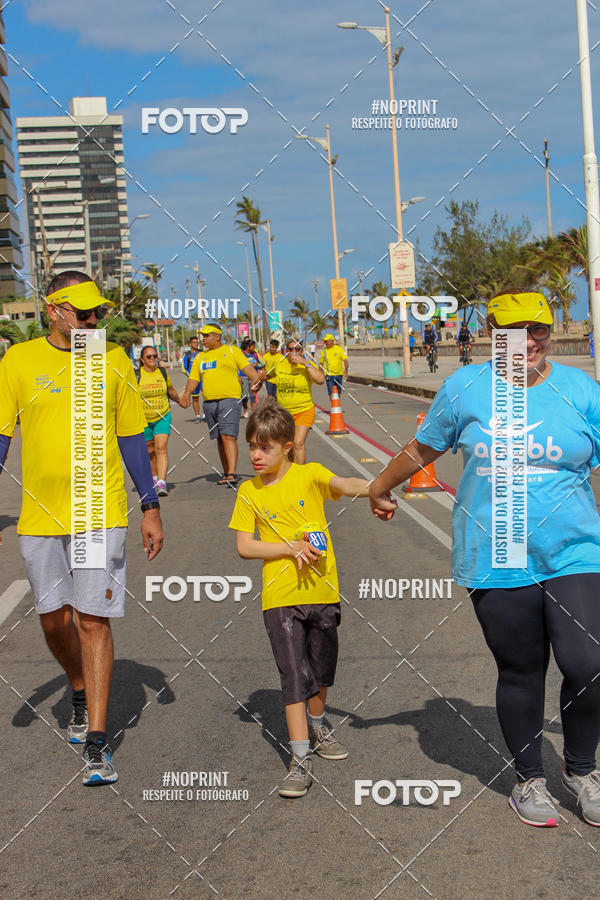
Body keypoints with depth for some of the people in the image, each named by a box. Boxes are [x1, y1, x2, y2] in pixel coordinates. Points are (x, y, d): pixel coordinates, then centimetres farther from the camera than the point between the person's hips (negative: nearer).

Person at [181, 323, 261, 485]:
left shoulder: (232, 350, 6)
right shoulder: (200, 357, 18)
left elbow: (247, 367, -3)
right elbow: (194, 379, 14)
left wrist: (257, 380, -22)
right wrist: (187, 394, -5)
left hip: (230, 399, -5)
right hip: (209, 403, 5)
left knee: (228, 436, -17)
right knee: (219, 439, 10)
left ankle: (232, 474, -22)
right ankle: (226, 472, 18)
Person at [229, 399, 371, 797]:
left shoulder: (310, 475, -2)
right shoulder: (249, 492, 2)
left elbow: (345, 485, -21)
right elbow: (244, 546, -3)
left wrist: (373, 489, -43)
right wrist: (289, 547, -15)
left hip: (323, 591, 1)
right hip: (281, 597, -1)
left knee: (322, 670, 16)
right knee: (294, 676, -4)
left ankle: (317, 725, 43)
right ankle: (301, 760, -1)